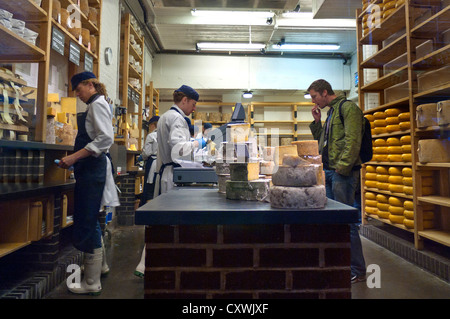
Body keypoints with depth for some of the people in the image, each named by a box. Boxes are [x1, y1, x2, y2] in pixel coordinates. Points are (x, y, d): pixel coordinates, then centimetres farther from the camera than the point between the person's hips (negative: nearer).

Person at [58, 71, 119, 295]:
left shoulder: (98, 104, -9)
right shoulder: (94, 105, 21)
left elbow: (106, 138, -22)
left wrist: (74, 157, -23)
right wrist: (74, 159, 15)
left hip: (92, 167, -10)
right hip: (89, 167, 10)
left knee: (87, 223, -5)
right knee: (89, 221, 19)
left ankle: (92, 283, 7)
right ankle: (100, 265, 36)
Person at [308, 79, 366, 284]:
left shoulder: (348, 108, -6)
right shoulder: (330, 112, 20)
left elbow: (353, 140, -16)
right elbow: (322, 140, 26)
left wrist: (342, 167, -20)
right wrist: (317, 121, 14)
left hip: (342, 173, -9)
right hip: (329, 172, 9)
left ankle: (357, 271, 7)